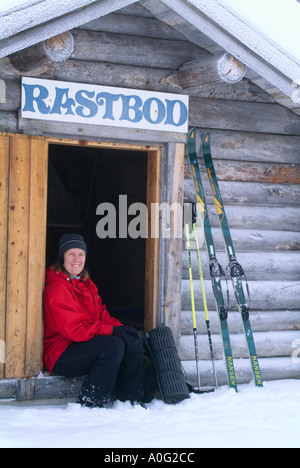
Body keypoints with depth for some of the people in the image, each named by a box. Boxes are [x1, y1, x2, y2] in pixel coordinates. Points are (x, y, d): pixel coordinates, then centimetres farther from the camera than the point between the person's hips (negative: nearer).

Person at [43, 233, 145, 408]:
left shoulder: (86, 283, 16)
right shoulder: (56, 289, -15)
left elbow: (101, 314, 14)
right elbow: (73, 329, -22)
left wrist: (121, 328, -7)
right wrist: (112, 330, -24)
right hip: (61, 356, -9)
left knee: (134, 340, -8)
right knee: (115, 344, -28)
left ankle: (132, 400, -3)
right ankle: (90, 403, -20)